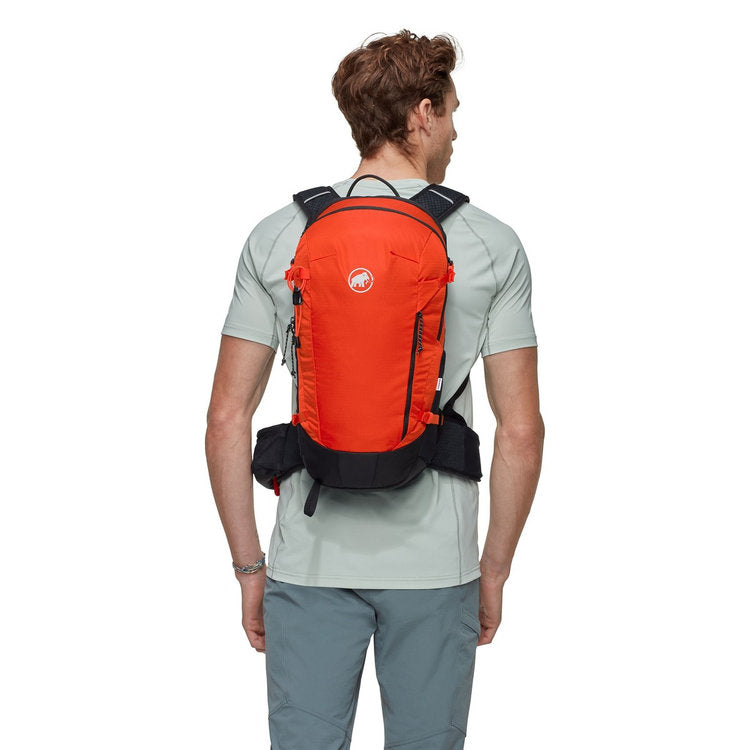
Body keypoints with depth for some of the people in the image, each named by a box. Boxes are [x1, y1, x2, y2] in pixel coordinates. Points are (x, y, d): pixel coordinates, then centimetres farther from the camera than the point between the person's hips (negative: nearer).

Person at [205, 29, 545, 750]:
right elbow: (521, 431, -5)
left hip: (310, 561, 1)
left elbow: (227, 418, -2)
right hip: (437, 564, -1)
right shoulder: (492, 244, -4)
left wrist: (249, 564, 7)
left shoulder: (277, 237, 0)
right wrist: (494, 568, 7)